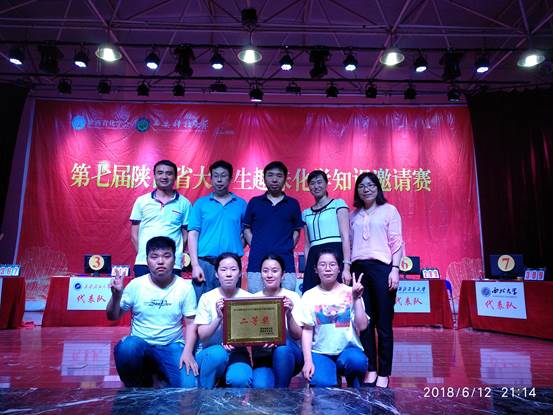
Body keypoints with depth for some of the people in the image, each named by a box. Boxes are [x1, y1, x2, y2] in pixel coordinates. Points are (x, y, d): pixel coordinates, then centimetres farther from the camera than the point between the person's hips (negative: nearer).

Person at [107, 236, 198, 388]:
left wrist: (187, 352, -15)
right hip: (139, 345, 1)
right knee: (126, 347, -34)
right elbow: (113, 317, 4)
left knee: (188, 387, -23)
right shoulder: (136, 284, -4)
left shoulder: (185, 287, -5)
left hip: (171, 347, -1)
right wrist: (116, 296, -16)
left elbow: (191, 323, -1)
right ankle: (138, 390, -4)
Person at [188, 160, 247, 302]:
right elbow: (193, 234, 3)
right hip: (205, 263, 0)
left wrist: (237, 250, -4)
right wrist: (195, 265, -5)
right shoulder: (200, 203, 8)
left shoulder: (241, 204, 9)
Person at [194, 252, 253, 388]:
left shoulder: (248, 298, -3)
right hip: (209, 353, 0)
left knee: (239, 379, -32)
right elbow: (202, 335, -7)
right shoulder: (207, 298, -4)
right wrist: (219, 317, -24)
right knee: (218, 352, -35)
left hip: (237, 353, 0)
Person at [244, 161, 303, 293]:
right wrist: (255, 248, 1)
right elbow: (247, 229, 13)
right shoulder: (254, 202, 11)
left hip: (285, 263, 0)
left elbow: (296, 232, 13)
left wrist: (287, 249, 1)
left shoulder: (293, 204, 10)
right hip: (256, 262, 1)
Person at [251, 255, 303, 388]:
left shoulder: (292, 297, -3)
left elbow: (297, 336, -9)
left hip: (288, 356, 2)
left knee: (283, 345, -33)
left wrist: (289, 315, -28)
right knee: (260, 387, -32)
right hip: (262, 357, -1)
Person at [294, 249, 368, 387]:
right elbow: (307, 330, 1)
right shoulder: (309, 296, 2)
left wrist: (357, 299, -12)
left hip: (348, 349, 0)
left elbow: (362, 326, -5)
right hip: (320, 352, 0)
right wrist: (307, 360, -9)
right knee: (321, 384, -28)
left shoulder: (350, 292, 1)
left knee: (357, 361, -34)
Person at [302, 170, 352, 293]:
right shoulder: (306, 213, 19)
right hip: (313, 258, 4)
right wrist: (306, 270, 11)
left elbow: (345, 237, -3)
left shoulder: (338, 204, 6)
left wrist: (346, 267, -12)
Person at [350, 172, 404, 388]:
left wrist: (395, 270, -9)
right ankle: (370, 370, 16)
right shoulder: (353, 215, 15)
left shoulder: (389, 210, 6)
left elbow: (396, 242, 0)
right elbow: (349, 243, 14)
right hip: (358, 268, 3)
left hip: (382, 267, -3)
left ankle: (384, 374, 10)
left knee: (384, 323, 0)